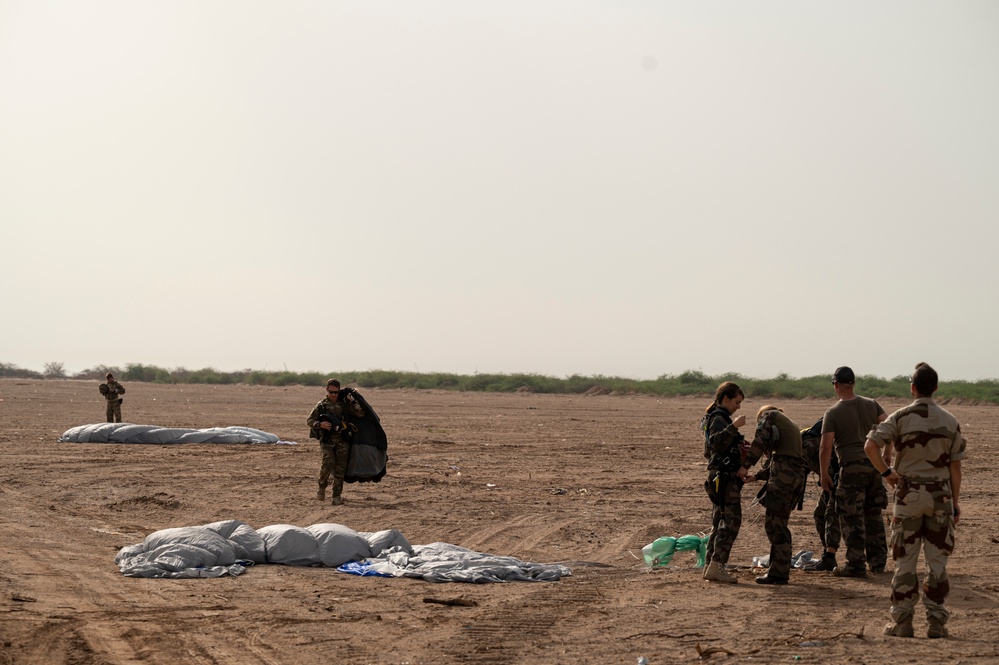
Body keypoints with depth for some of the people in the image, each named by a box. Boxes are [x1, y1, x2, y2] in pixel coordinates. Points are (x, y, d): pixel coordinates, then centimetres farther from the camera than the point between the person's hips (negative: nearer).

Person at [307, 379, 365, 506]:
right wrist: (320, 425, -12)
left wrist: (353, 401, -6)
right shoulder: (321, 405, 5)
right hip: (327, 441, -2)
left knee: (340, 469, -1)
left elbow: (360, 414, 4)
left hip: (342, 441, 2)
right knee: (328, 464, -18)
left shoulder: (344, 404, 9)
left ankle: (337, 496, 5)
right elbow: (309, 421, 6)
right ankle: (322, 487, 8)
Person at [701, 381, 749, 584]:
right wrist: (733, 427, -36)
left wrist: (737, 444, 26)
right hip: (725, 477, -11)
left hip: (718, 477, 11)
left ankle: (710, 567, 10)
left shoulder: (715, 418, 20)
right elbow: (716, 443, -31)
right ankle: (715, 567, -19)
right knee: (731, 520, -13)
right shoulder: (719, 419, -12)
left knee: (719, 522, 10)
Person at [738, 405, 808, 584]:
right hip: (798, 474, 8)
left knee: (775, 524, -5)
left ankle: (779, 573, -7)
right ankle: (780, 569, 18)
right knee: (778, 523, 16)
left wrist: (745, 466, -7)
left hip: (783, 475, -8)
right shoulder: (792, 427, 33)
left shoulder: (769, 415, 10)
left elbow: (760, 441, -9)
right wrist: (757, 476, 30)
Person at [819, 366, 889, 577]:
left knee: (852, 519, 0)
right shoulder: (871, 405, 7)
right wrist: (886, 456, 13)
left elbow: (826, 446, -10)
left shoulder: (833, 413, -6)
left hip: (851, 468, -5)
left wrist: (824, 475, -2)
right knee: (873, 514, 16)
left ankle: (856, 565, 1)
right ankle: (878, 561, 21)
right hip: (874, 465, 5)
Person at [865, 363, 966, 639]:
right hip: (940, 495, 2)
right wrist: (955, 502, 10)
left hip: (909, 494, -2)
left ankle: (901, 621, 5)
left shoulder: (901, 417, -5)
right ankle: (936, 622, 5)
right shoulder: (950, 422, 2)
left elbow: (870, 445, -17)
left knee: (905, 560, 4)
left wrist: (886, 472, -4)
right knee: (937, 561, 6)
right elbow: (955, 466, 3)